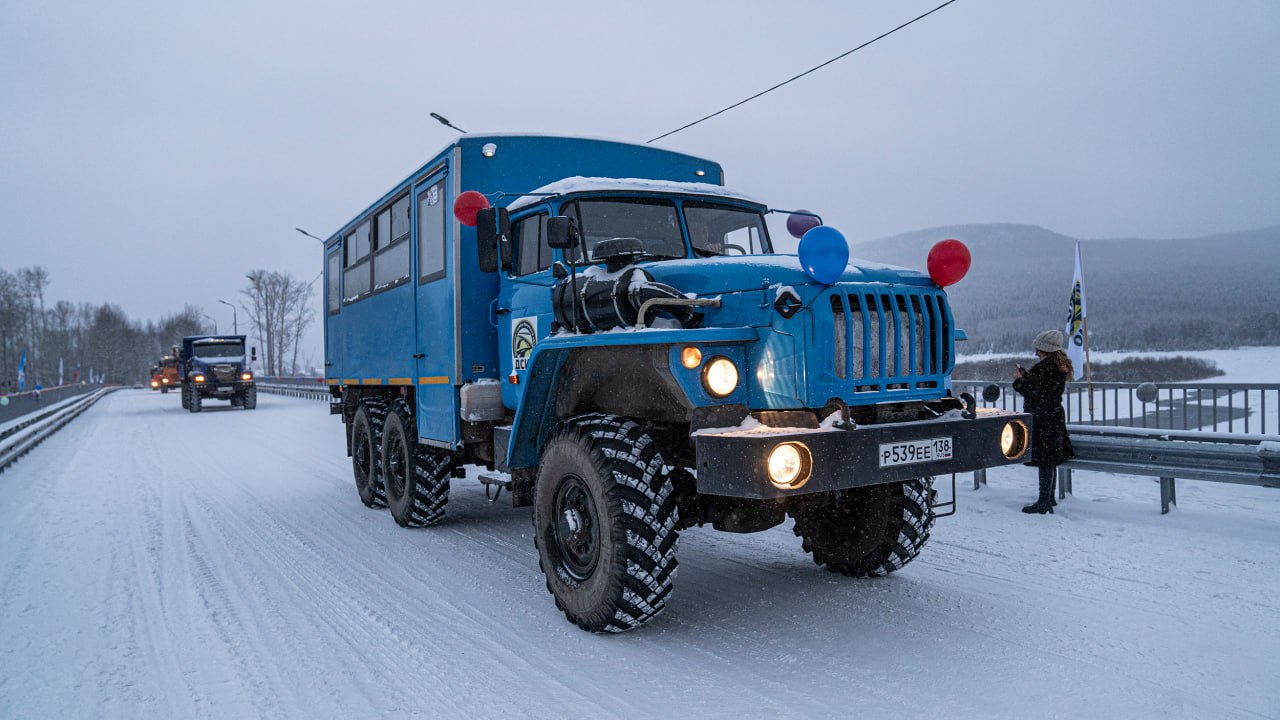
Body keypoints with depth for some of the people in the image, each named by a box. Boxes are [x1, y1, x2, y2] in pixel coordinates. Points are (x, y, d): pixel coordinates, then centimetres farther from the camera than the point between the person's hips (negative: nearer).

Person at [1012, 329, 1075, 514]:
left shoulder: (1046, 367, -19)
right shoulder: (1060, 365, 13)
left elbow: (1036, 393, -20)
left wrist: (1019, 379, -7)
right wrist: (1026, 375, 14)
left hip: (1042, 420, -10)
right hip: (1054, 416, 10)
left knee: (1045, 460, -6)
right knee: (1049, 460, 16)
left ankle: (1044, 501, -2)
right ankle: (1049, 498, 26)